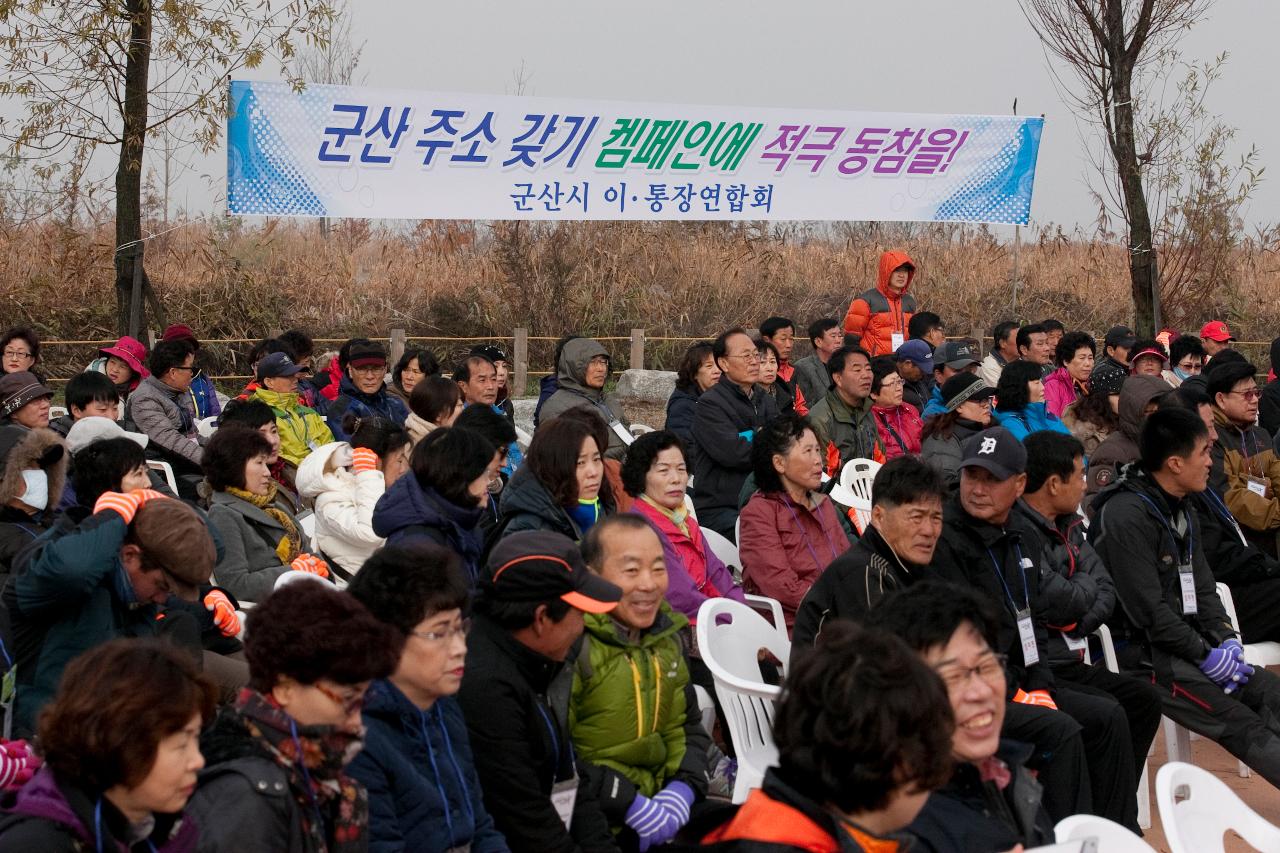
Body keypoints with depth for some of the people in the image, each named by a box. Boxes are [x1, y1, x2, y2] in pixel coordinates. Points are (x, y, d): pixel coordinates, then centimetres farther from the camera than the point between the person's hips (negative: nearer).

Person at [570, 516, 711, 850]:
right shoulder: (571, 647, -14)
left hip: (660, 801, 7)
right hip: (595, 823, -7)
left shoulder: (667, 636, 10)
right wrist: (630, 806, -18)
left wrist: (682, 790, 1)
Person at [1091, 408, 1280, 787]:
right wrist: (1206, 655, -15)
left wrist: (1225, 640, 0)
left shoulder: (1182, 510, 15)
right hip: (1141, 652, -9)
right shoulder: (1126, 516, -17)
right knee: (1244, 725, -19)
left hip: (1184, 644, 9)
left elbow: (1203, 588, 17)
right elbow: (1147, 610, -20)